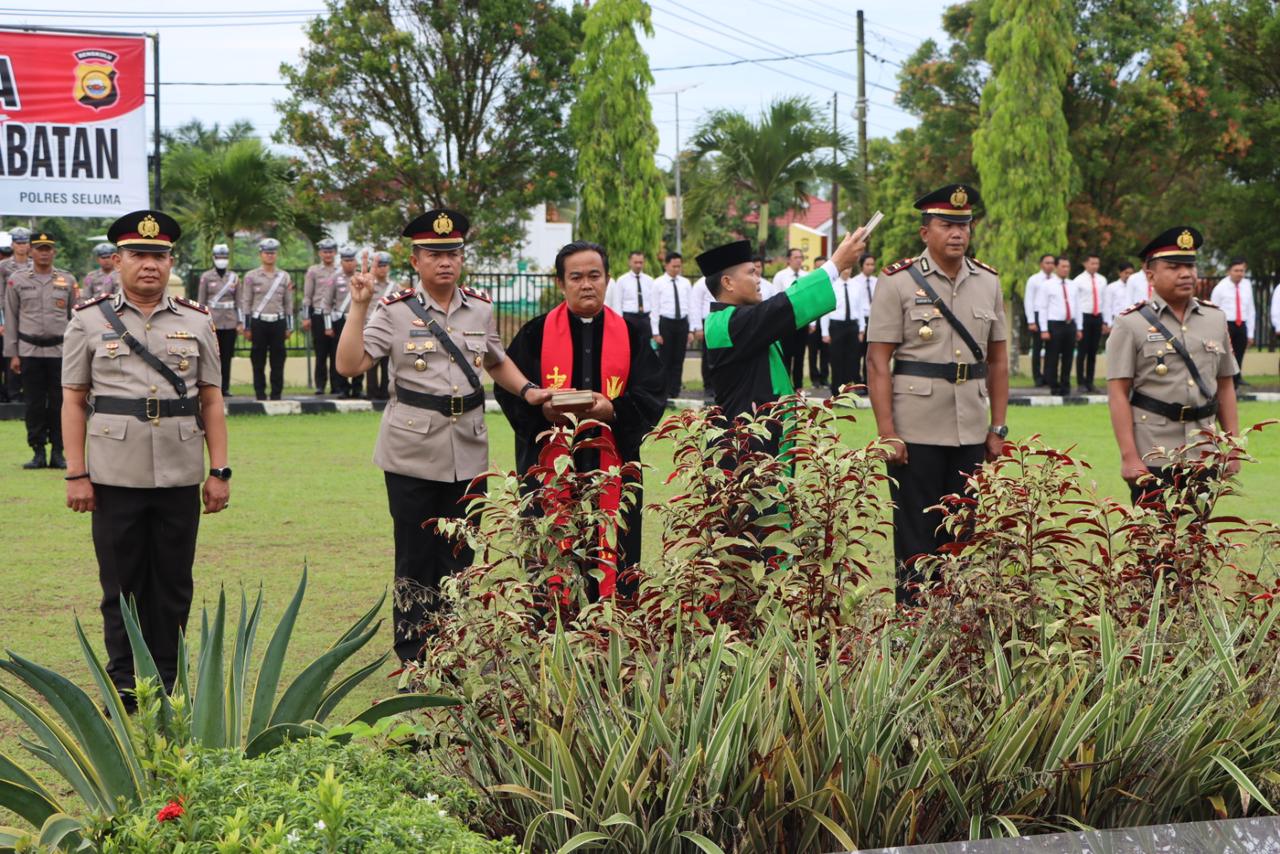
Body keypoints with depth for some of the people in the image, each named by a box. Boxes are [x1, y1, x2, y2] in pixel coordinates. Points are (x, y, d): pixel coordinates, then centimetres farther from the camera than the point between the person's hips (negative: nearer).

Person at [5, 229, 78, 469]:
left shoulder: (68, 280, 7)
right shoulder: (17, 279, 5)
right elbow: (11, 319, 6)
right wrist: (12, 354, 2)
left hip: (60, 349, 0)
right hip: (29, 350, 0)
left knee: (59, 403, 1)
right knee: (34, 403, 0)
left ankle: (58, 452, 8)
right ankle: (38, 453, 6)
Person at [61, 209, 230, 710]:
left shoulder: (196, 322, 8)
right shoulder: (90, 321, 3)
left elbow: (211, 401, 9)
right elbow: (73, 401, 3)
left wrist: (219, 471, 3)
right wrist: (76, 475, -3)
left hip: (180, 477, 2)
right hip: (116, 477, -2)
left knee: (173, 587, 6)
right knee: (121, 586, 3)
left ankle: (164, 686, 16)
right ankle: (123, 687, 12)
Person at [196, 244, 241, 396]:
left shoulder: (234, 277, 9)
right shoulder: (206, 277, 2)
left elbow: (238, 301, 11)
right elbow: (201, 301, 2)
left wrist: (240, 321, 5)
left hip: (230, 322, 2)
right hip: (213, 321, -2)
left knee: (227, 356, 3)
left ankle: (225, 387, 8)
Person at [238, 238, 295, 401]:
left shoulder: (284, 277, 10)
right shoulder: (251, 276, 3)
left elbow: (288, 304, 12)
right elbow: (245, 303, 2)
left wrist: (289, 327, 8)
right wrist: (246, 327, -3)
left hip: (278, 322, 2)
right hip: (258, 322, -2)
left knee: (278, 360, 1)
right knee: (258, 361, 0)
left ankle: (276, 393, 6)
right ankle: (260, 393, 6)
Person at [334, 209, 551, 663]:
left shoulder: (480, 309, 8)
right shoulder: (396, 311, -3)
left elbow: (497, 362, 24)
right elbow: (349, 366, -11)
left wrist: (528, 390, 7)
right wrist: (359, 305, -16)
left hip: (468, 451, 4)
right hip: (414, 451, -4)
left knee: (459, 556, 9)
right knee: (416, 557, 0)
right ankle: (412, 660, 7)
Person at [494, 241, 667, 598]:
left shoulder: (632, 334, 9)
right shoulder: (536, 334, 5)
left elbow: (652, 395, 2)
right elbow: (509, 391, 1)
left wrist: (613, 410, -16)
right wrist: (542, 410, -18)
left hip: (612, 464, 1)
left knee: (612, 558, 0)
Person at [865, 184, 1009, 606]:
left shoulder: (988, 282, 9)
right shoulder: (898, 282, -4)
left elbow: (998, 360, 14)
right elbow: (878, 362, -7)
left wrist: (998, 428, 10)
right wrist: (887, 433, -13)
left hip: (971, 432, 4)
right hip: (915, 432, -4)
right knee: (915, 538, 1)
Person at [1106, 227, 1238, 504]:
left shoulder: (1215, 319, 12)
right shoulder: (1131, 324, -2)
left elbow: (1225, 387, 16)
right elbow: (1118, 394, -6)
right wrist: (1129, 456, -13)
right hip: (1152, 458, -4)